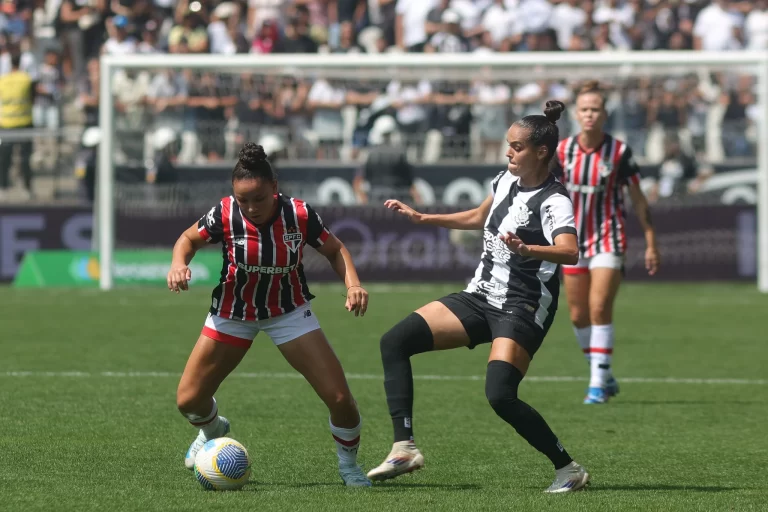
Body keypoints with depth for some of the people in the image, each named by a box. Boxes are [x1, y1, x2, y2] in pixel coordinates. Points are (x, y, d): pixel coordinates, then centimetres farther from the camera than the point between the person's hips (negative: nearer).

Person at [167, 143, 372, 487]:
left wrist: (352, 284, -22)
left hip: (288, 312, -1)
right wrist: (179, 264, -23)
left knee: (339, 398, -12)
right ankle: (212, 430, 39)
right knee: (189, 400, 0)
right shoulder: (224, 215, -23)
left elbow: (335, 250, -5)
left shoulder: (299, 215, -23)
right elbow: (189, 239, -2)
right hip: (232, 313, 1)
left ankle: (348, 462, 19)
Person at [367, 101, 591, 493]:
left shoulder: (553, 202, -17)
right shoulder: (506, 181, 8)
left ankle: (569, 469, -9)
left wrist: (526, 249, -53)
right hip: (480, 297, 8)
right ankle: (404, 448, -10)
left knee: (500, 396, -26)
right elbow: (479, 217, 29)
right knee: (394, 342, -5)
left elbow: (569, 253, -36)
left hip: (523, 310, -8)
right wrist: (421, 218, 28)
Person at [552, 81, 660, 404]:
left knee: (599, 308, -15)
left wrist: (651, 244, -1)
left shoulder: (619, 152, -7)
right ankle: (604, 376, 22)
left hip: (609, 241, -3)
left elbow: (638, 199, -1)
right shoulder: (562, 151, 0)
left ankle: (598, 384, -12)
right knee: (578, 316, 5)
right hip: (574, 242, 4)